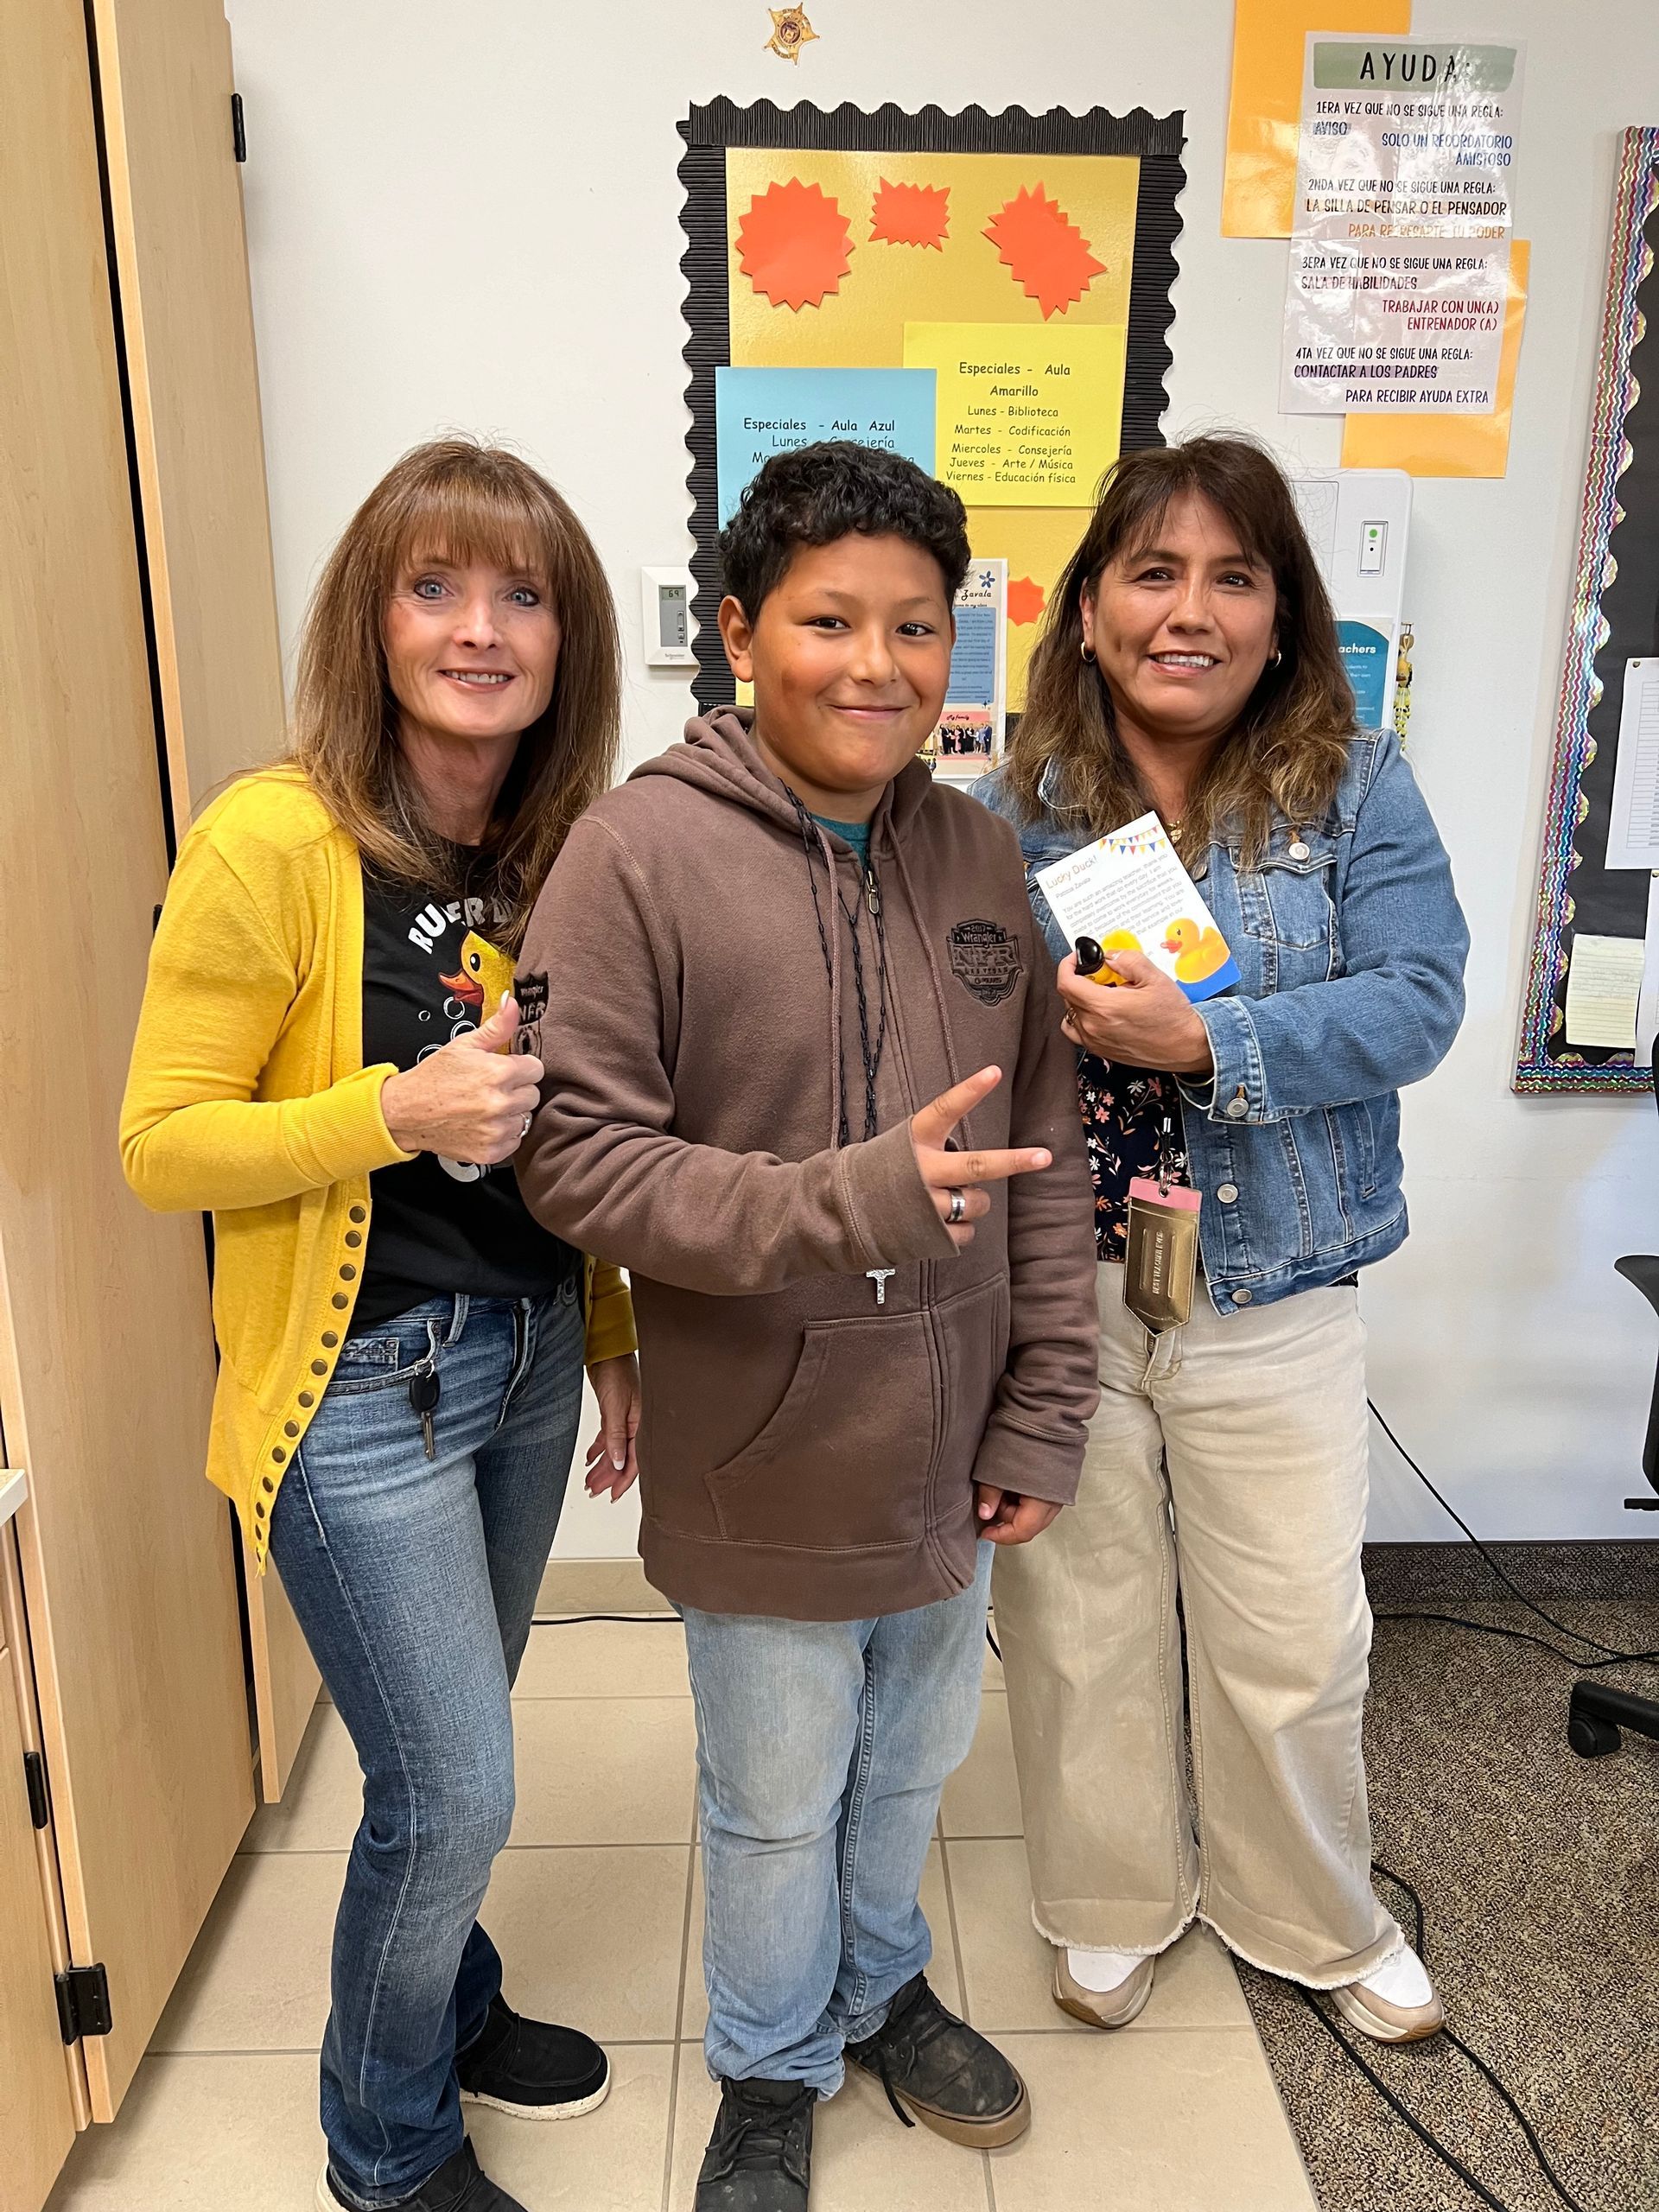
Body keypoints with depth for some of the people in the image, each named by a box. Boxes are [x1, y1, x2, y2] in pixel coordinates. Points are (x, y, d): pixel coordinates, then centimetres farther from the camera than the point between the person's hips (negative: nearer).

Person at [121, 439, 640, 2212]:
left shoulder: (565, 852, 1)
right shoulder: (273, 841, -18)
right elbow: (159, 1146, -14)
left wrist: (615, 1343, 12)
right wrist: (399, 1110, -27)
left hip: (528, 1351, 6)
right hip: (364, 1382, -6)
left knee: (455, 1751, 22)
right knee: (451, 1790, 4)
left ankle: (449, 2006, 50)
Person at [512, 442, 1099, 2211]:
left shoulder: (975, 855, -1)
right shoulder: (641, 852, -17)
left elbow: (1044, 1150, 2)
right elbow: (572, 1152, -19)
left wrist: (1046, 1404, 0)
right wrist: (848, 1204, -30)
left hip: (951, 1457, 5)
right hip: (765, 1468, -4)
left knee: (911, 1765, 27)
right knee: (780, 1806, 19)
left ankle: (882, 1988, 57)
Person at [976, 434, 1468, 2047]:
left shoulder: (1355, 788, -2)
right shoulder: (1013, 806, -1)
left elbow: (1417, 1002, -13)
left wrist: (1204, 1041, -24)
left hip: (1270, 1295, 0)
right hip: (1055, 1289, 1)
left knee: (1294, 1637, 13)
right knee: (1081, 1622, 16)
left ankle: (1318, 1923, 43)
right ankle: (1114, 1905, 43)